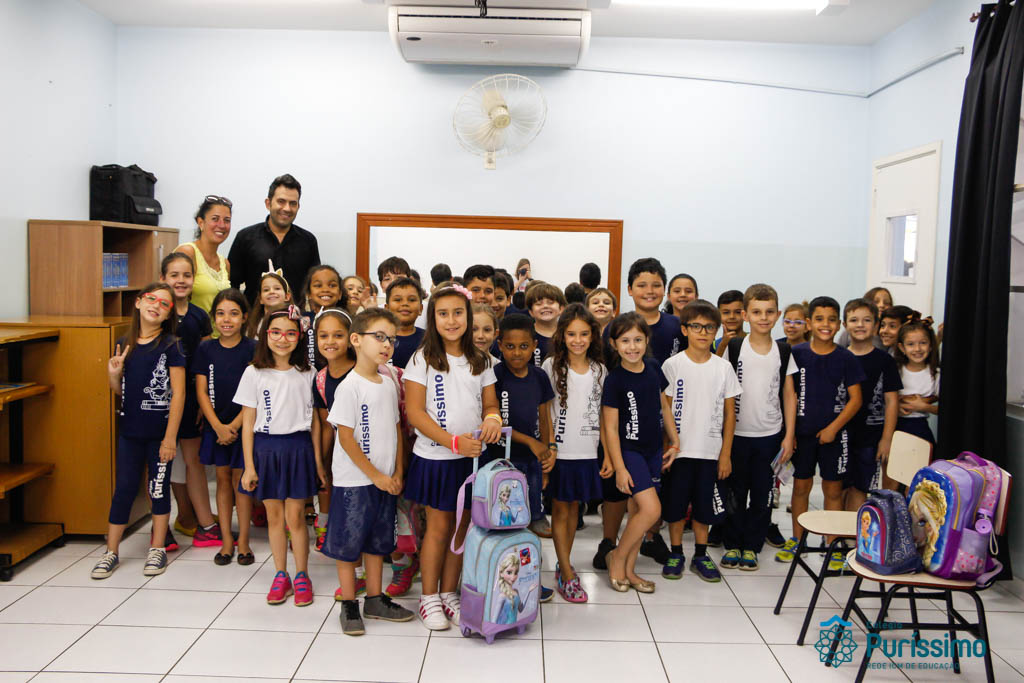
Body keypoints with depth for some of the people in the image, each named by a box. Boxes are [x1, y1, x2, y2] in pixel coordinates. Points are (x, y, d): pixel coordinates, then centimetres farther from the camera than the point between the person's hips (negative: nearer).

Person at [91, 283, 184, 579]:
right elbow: (120, 390, 16)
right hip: (130, 430, 4)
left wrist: (170, 436, -14)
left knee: (158, 488, 8)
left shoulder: (170, 345, -8)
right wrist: (113, 374, -7)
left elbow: (178, 392, -11)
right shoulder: (124, 344, 6)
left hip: (160, 430, -4)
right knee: (124, 488, 8)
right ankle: (111, 552, 19)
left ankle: (157, 549, 21)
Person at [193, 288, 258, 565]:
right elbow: (201, 391, -1)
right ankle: (226, 540, 18)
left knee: (240, 479, 3)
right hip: (215, 425, 3)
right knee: (222, 477, 10)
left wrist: (235, 425, -15)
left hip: (243, 425, -3)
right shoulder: (205, 349, 2)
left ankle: (243, 541, 13)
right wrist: (218, 426, -11)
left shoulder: (252, 349, -7)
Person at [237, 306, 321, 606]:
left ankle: (302, 576, 16)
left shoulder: (306, 374, 1)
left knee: (295, 516, 1)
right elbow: (248, 422, 1)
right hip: (265, 448, 1)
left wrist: (317, 460, 3)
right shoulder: (254, 373, -1)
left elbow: (314, 420, 5)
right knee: (274, 516, 9)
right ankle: (281, 575, 22)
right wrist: (249, 466, -2)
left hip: (298, 448, -1)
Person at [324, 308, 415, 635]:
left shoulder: (389, 385, 7)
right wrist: (375, 475, -14)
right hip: (354, 481, -7)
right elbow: (346, 437, -16)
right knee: (348, 543, 4)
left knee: (377, 541, 16)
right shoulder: (350, 386, -14)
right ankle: (349, 605, 18)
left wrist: (397, 473, 5)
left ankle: (375, 600, 29)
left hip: (384, 481, 7)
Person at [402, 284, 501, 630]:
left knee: (460, 527, 10)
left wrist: (493, 417, -15)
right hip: (435, 456, -4)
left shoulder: (480, 361, 7)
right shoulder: (423, 359, -6)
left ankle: (449, 593, 25)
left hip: (471, 456, 4)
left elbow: (490, 403, 11)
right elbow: (415, 412, -11)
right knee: (439, 527, 4)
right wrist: (452, 442, -20)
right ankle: (429, 597, 20)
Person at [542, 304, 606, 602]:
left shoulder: (599, 370, 4)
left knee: (574, 508, 12)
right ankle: (567, 574, 9)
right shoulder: (551, 366, -5)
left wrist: (609, 454, 5)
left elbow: (603, 416, 8)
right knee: (560, 510, 3)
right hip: (560, 451, -3)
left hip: (587, 452, 3)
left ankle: (563, 566, 25)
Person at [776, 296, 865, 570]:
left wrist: (833, 427, -10)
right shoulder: (796, 353, -1)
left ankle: (832, 544, 18)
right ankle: (796, 539, 23)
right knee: (801, 485, 9)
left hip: (833, 434, 0)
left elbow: (855, 399, -2)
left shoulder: (846, 359, -2)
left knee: (833, 488, 6)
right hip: (803, 432, 1)